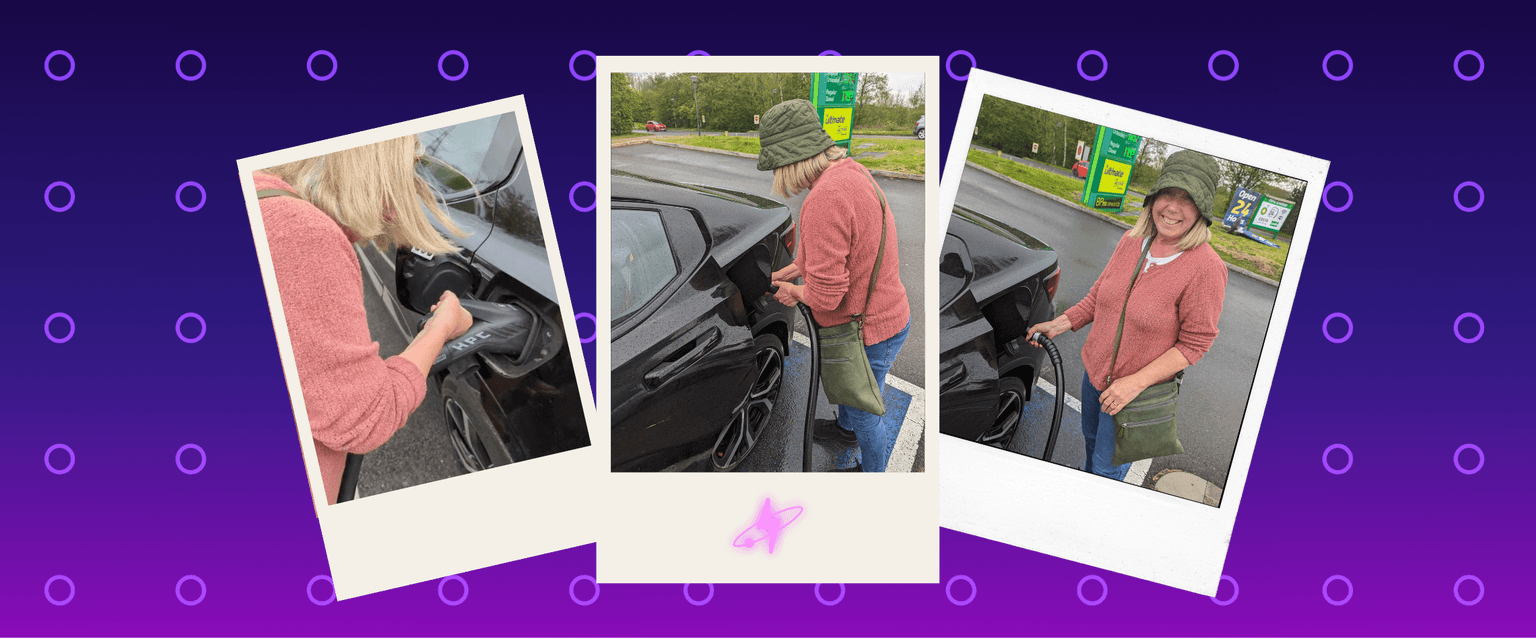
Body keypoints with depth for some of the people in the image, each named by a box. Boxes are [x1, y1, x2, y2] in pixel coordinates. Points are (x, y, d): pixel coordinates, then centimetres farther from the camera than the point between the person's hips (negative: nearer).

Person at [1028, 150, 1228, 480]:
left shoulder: (1206, 268, -26)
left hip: (1135, 390, -5)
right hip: (1094, 370, 6)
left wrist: (1136, 382, -25)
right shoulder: (1132, 241, -8)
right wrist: (1059, 325, 0)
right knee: (1091, 438, 30)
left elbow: (1194, 344, -21)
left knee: (1107, 465, 13)